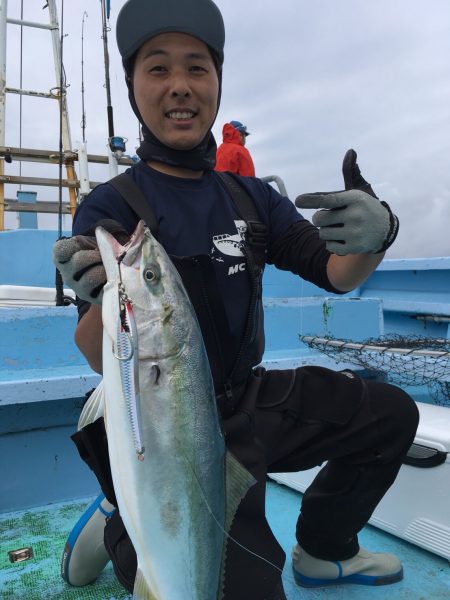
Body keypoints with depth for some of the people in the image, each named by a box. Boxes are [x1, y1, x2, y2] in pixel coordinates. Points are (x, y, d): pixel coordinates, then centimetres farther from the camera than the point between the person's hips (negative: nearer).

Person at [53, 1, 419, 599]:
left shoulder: (250, 196, 3)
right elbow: (102, 361, -18)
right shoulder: (109, 208, -13)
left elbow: (336, 274, -1)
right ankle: (124, 531, 10)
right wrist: (103, 296, -42)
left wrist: (377, 235, -24)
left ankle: (323, 552, 26)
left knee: (392, 414, 7)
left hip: (252, 401, 6)